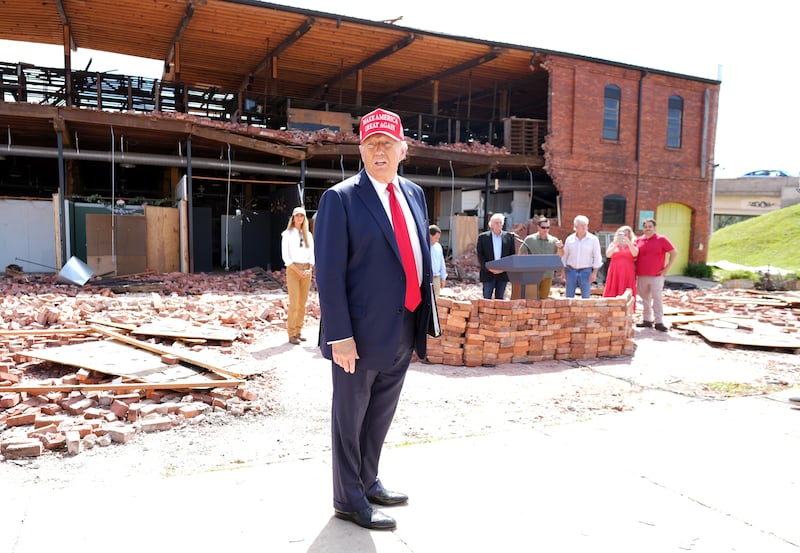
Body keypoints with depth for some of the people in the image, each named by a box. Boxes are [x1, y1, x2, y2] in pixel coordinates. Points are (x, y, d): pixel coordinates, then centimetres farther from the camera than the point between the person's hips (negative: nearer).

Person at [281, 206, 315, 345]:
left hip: (306, 271, 4)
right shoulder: (287, 234, 2)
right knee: (294, 302, -10)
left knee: (303, 303, 3)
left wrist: (310, 269, -4)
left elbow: (312, 254, 13)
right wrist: (298, 270, -12)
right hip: (293, 269, -4)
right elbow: (285, 256, -4)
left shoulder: (308, 234, 14)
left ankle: (298, 332, 11)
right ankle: (291, 335, -6)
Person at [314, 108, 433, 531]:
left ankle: (368, 481, 41)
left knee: (380, 415, 21)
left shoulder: (414, 194, 10)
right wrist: (339, 335, -19)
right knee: (350, 418, 10)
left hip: (403, 330, 7)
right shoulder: (340, 198, -11)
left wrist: (422, 323, 12)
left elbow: (419, 259, 13)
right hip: (362, 332, -6)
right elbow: (329, 272, -14)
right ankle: (349, 500, 28)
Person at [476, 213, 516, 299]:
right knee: (487, 299, 0)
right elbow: (480, 255, -1)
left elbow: (513, 254, 5)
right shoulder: (483, 237, 2)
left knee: (499, 299, 6)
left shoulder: (509, 236, 6)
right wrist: (488, 268, -12)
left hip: (503, 273, 1)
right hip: (488, 274, -1)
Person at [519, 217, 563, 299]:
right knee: (531, 298, -4)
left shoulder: (554, 241, 6)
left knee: (544, 297, 9)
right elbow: (521, 254, 6)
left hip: (547, 276, 2)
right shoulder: (529, 239, 2)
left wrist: (560, 248, -17)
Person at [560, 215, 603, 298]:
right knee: (569, 296, 5)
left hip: (585, 271, -2)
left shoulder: (593, 239, -3)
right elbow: (564, 256, 11)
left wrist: (594, 273, -8)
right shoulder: (569, 239, 4)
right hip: (571, 270, 2)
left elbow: (597, 257, -2)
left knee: (586, 296, 1)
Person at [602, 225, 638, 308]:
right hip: (614, 274, 1)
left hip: (628, 274, -1)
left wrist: (628, 242, -18)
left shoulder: (632, 245, 12)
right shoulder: (613, 244, 14)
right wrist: (616, 244, -12)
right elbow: (608, 254, -3)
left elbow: (635, 253, -9)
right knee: (612, 295, -6)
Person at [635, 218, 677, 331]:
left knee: (657, 298, -4)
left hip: (656, 276, -4)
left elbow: (674, 253, -1)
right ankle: (646, 320, 18)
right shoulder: (638, 240, 8)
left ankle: (658, 322, -2)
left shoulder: (661, 239, -3)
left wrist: (667, 268, -5)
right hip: (641, 275, 4)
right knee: (645, 299, 10)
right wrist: (635, 269, 10)